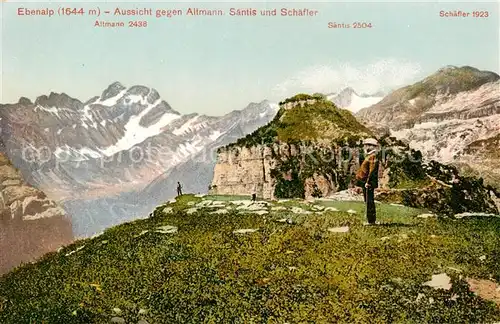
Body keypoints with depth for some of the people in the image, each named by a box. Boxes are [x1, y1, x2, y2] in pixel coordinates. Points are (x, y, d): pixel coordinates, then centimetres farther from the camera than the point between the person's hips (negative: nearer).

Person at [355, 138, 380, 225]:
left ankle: (371, 221, -3)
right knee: (368, 202, 14)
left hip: (369, 183, -10)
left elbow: (372, 170, -22)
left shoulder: (373, 157, -13)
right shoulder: (368, 157, 18)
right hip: (365, 183, 10)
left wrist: (368, 182, -24)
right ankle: (370, 220, 20)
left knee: (369, 202, -7)